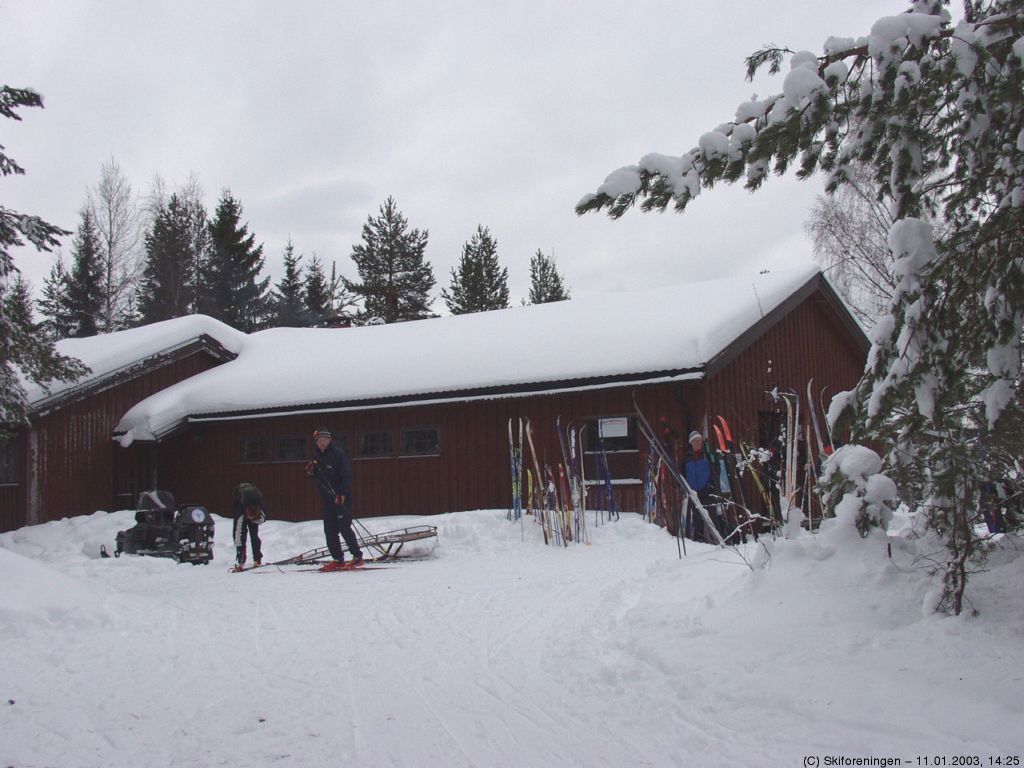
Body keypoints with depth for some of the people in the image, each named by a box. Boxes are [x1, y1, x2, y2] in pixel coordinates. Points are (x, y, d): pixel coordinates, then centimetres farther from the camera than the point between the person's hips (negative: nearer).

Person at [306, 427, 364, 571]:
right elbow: (317, 477, 21)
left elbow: (346, 474, -16)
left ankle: (357, 557, 0)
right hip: (328, 498, 7)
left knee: (344, 528, -9)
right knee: (329, 530, 5)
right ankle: (338, 560, 13)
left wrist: (342, 493, -23)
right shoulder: (317, 456, 13)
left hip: (342, 497, -7)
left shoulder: (337, 453, -10)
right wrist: (311, 472, -1)